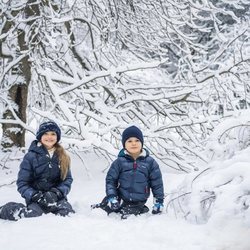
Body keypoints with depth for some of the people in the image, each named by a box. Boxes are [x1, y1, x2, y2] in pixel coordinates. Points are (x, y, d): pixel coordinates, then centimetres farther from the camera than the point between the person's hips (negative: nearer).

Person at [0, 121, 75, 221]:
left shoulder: (63, 157, 10)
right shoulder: (31, 156, 0)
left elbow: (68, 180, 7)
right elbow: (22, 183, 0)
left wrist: (56, 193, -13)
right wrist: (36, 196, -17)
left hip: (57, 197, 2)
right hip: (36, 198, -2)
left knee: (67, 212, -30)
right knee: (33, 214, -33)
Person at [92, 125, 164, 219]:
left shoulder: (150, 162, -2)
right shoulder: (120, 161, -3)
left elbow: (157, 183, 4)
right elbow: (110, 179, 1)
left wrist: (159, 201, 3)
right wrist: (111, 196, -11)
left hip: (138, 203, -1)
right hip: (120, 199, 1)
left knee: (127, 217, -19)